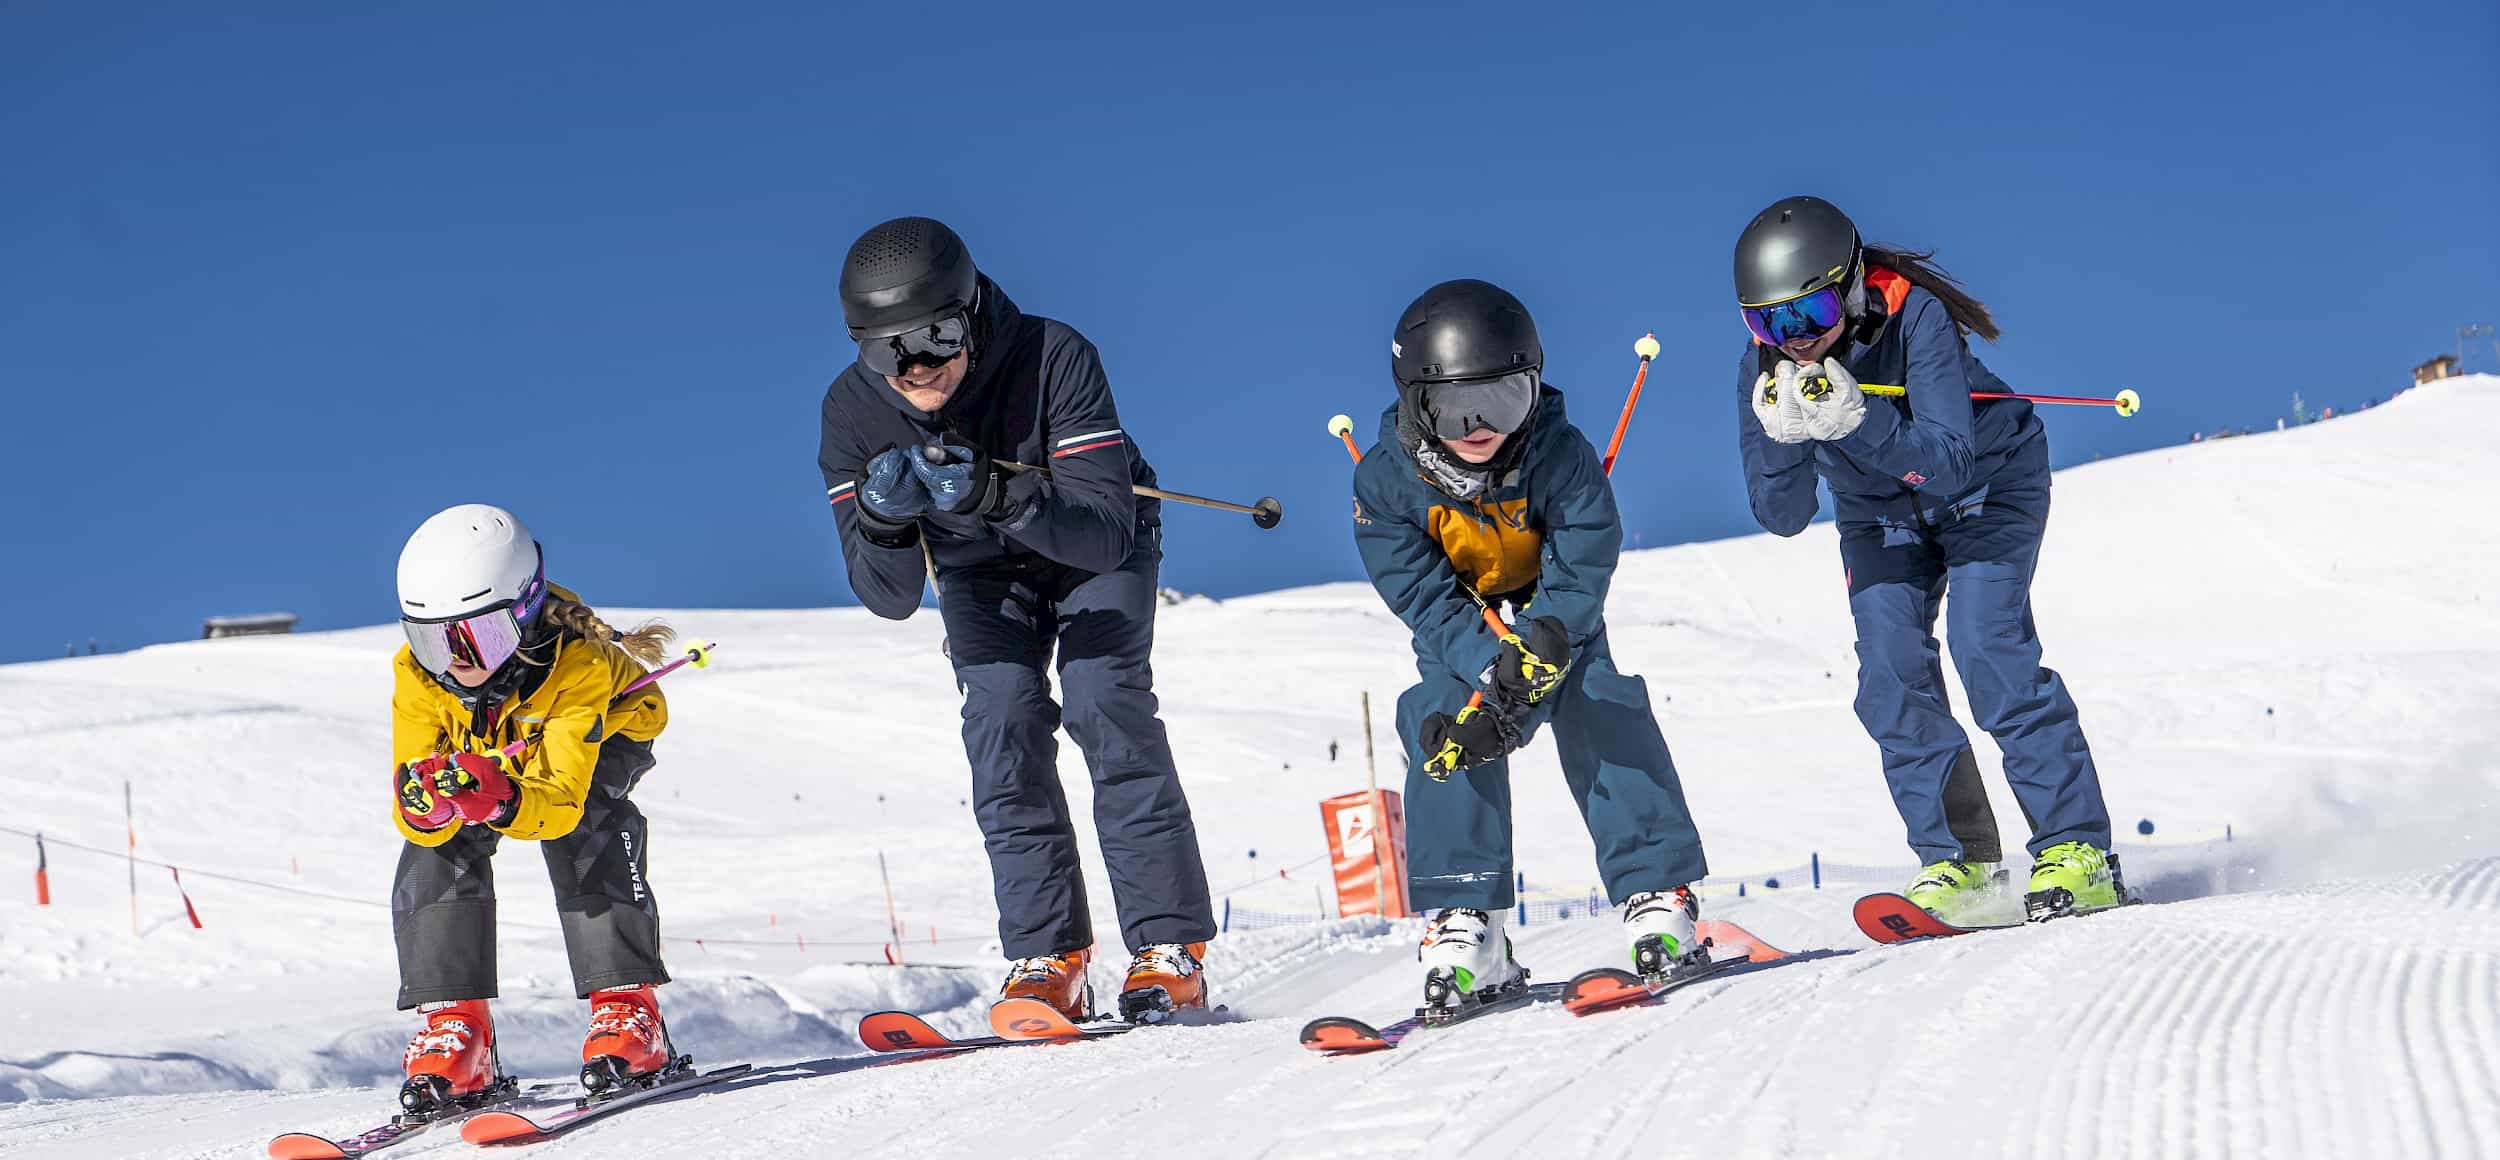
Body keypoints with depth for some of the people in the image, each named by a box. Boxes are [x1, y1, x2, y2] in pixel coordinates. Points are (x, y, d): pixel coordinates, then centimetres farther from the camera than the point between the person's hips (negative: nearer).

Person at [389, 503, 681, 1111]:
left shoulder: (580, 663, -41)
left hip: (606, 729, -3)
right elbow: (411, 819, -31)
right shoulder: (417, 675, -31)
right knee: (435, 841, -23)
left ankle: (626, 1007, -30)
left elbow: (559, 800, -47)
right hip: (481, 744, 3)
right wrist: (424, 804, -56)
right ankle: (453, 1022, -18)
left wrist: (500, 800, -69)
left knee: (581, 821, -33)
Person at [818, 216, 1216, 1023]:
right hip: (980, 571, 3)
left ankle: (1171, 949, -18)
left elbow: (1106, 535, -40)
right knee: (1003, 722, -17)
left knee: (1105, 704, -21)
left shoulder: (1054, 359, -35)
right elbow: (890, 598, -22)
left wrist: (998, 495, -56)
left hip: (1095, 545, -3)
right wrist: (884, 521, -44)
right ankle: (1049, 959, -14)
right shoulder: (854, 410, -25)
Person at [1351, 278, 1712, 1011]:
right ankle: (1463, 925, -20)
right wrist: (1491, 673, -40)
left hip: (1557, 626, -1)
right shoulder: (1386, 482, -25)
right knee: (1442, 726, -22)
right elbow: (1427, 598, -25)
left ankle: (1657, 896, -17)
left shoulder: (1562, 456, -27)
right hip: (1463, 639, 1)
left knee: (1603, 719, -22)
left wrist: (1541, 651, -45)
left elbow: (1578, 575, -26)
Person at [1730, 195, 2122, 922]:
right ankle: (1955, 860, -1)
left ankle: (2079, 853, -16)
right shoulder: (1767, 369, -21)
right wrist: (1783, 438, -41)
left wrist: (1856, 421, -54)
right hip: (1879, 511, 4)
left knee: (1988, 650, -20)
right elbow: (1782, 517, -22)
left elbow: (1949, 464, -40)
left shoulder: (1914, 317, -33)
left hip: (1984, 481, -4)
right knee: (1891, 671, -12)